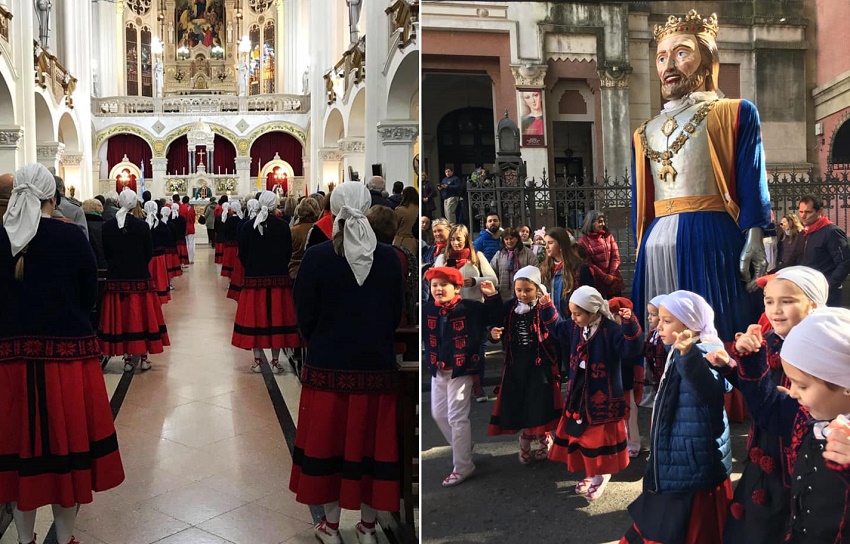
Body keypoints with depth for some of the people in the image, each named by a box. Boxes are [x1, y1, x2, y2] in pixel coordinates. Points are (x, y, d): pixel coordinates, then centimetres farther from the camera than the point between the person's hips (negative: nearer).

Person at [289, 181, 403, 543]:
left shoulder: (316, 257, -12)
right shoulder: (389, 258, -6)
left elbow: (305, 316, -5)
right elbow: (396, 314, 2)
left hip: (327, 366, -1)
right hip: (377, 367, 2)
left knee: (329, 440, 12)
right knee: (371, 442, 12)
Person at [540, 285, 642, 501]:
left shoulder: (610, 330, -22)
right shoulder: (574, 326, -1)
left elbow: (631, 348, -31)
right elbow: (556, 327, 18)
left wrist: (629, 324, -44)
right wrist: (547, 308, 6)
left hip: (602, 395, -7)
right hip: (579, 391, 7)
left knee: (601, 436, 5)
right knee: (581, 433, 17)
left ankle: (602, 475, 26)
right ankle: (592, 473, 35)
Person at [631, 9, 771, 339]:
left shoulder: (736, 113, 8)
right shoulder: (644, 134, 20)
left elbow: (752, 184, -2)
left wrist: (753, 241, -13)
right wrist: (640, 251, 11)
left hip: (713, 237, -4)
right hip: (658, 243, 4)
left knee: (718, 335, -2)